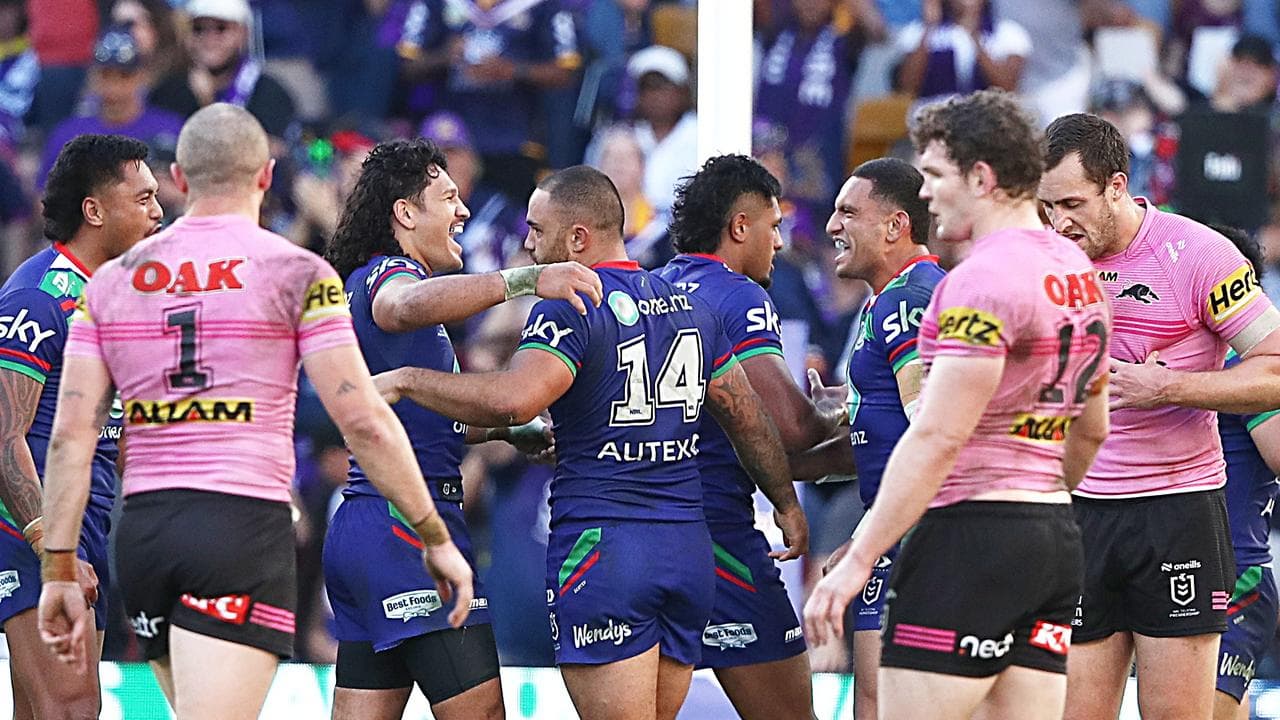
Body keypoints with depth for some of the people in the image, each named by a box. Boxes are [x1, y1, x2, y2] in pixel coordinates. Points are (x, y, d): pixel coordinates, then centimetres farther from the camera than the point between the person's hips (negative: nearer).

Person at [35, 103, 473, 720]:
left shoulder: (112, 282, 11)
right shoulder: (296, 275, -1)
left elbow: (70, 435, 5)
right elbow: (363, 421, -6)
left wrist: (59, 573, 8)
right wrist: (436, 539, 2)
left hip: (141, 531, 5)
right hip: (243, 529, -5)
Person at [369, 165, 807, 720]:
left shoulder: (570, 307, -10)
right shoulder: (691, 305, 13)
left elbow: (513, 400, -27)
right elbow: (749, 421, 19)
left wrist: (406, 380, -16)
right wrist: (787, 506, 32)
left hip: (600, 546, -7)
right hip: (690, 550, 7)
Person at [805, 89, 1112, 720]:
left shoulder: (982, 279, -15)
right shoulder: (1078, 272, 15)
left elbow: (937, 437, -19)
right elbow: (1091, 430, 24)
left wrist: (857, 560, -17)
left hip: (972, 532, -9)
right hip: (1056, 538, 9)